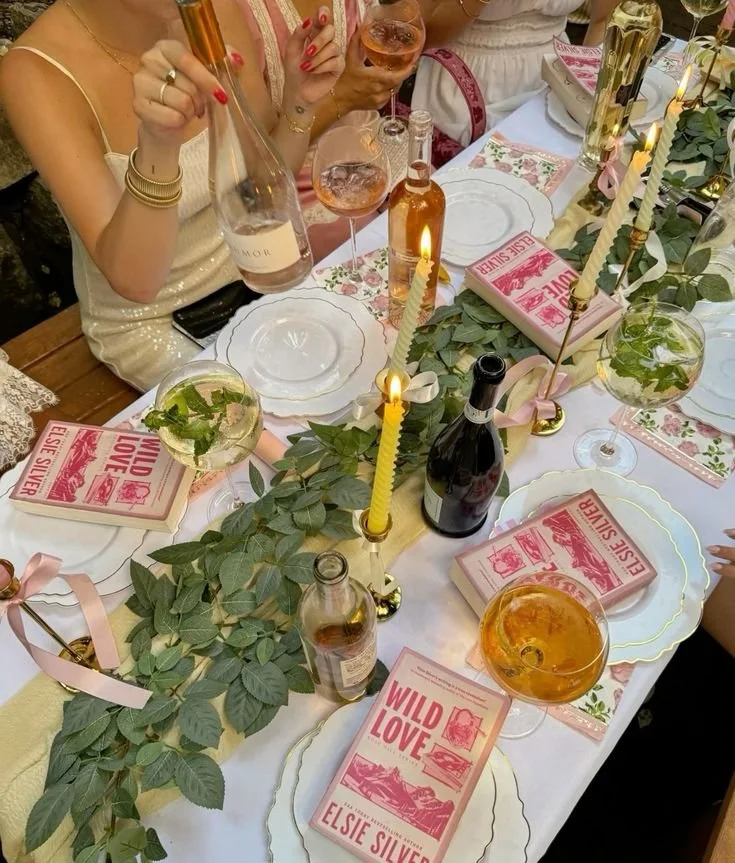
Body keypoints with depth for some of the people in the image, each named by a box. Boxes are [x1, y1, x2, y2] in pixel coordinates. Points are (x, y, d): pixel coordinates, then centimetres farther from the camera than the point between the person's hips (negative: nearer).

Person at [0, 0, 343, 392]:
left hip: (247, 267, 5)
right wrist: (157, 145, -48)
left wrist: (299, 102, -18)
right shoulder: (37, 72, -25)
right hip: (146, 319, -4)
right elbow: (133, 281, -33)